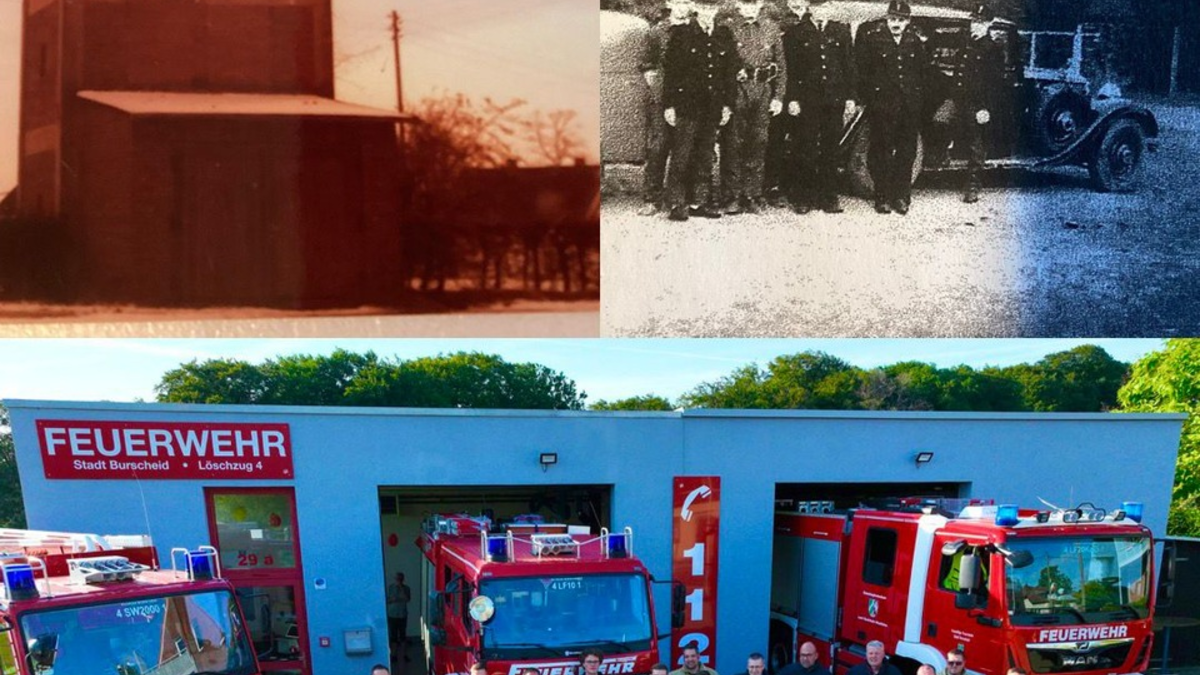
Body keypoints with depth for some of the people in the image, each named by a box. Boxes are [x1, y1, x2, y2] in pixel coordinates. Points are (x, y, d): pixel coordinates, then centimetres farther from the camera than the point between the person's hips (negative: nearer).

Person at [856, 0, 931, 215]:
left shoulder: (916, 41, 7)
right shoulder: (871, 37, -2)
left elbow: (924, 70, 14)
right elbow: (862, 70, -2)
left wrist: (919, 96, 6)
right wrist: (867, 98, -6)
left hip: (910, 106, 3)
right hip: (882, 104, -3)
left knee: (907, 152, 6)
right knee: (882, 151, 0)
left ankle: (901, 196, 15)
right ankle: (883, 197, 6)